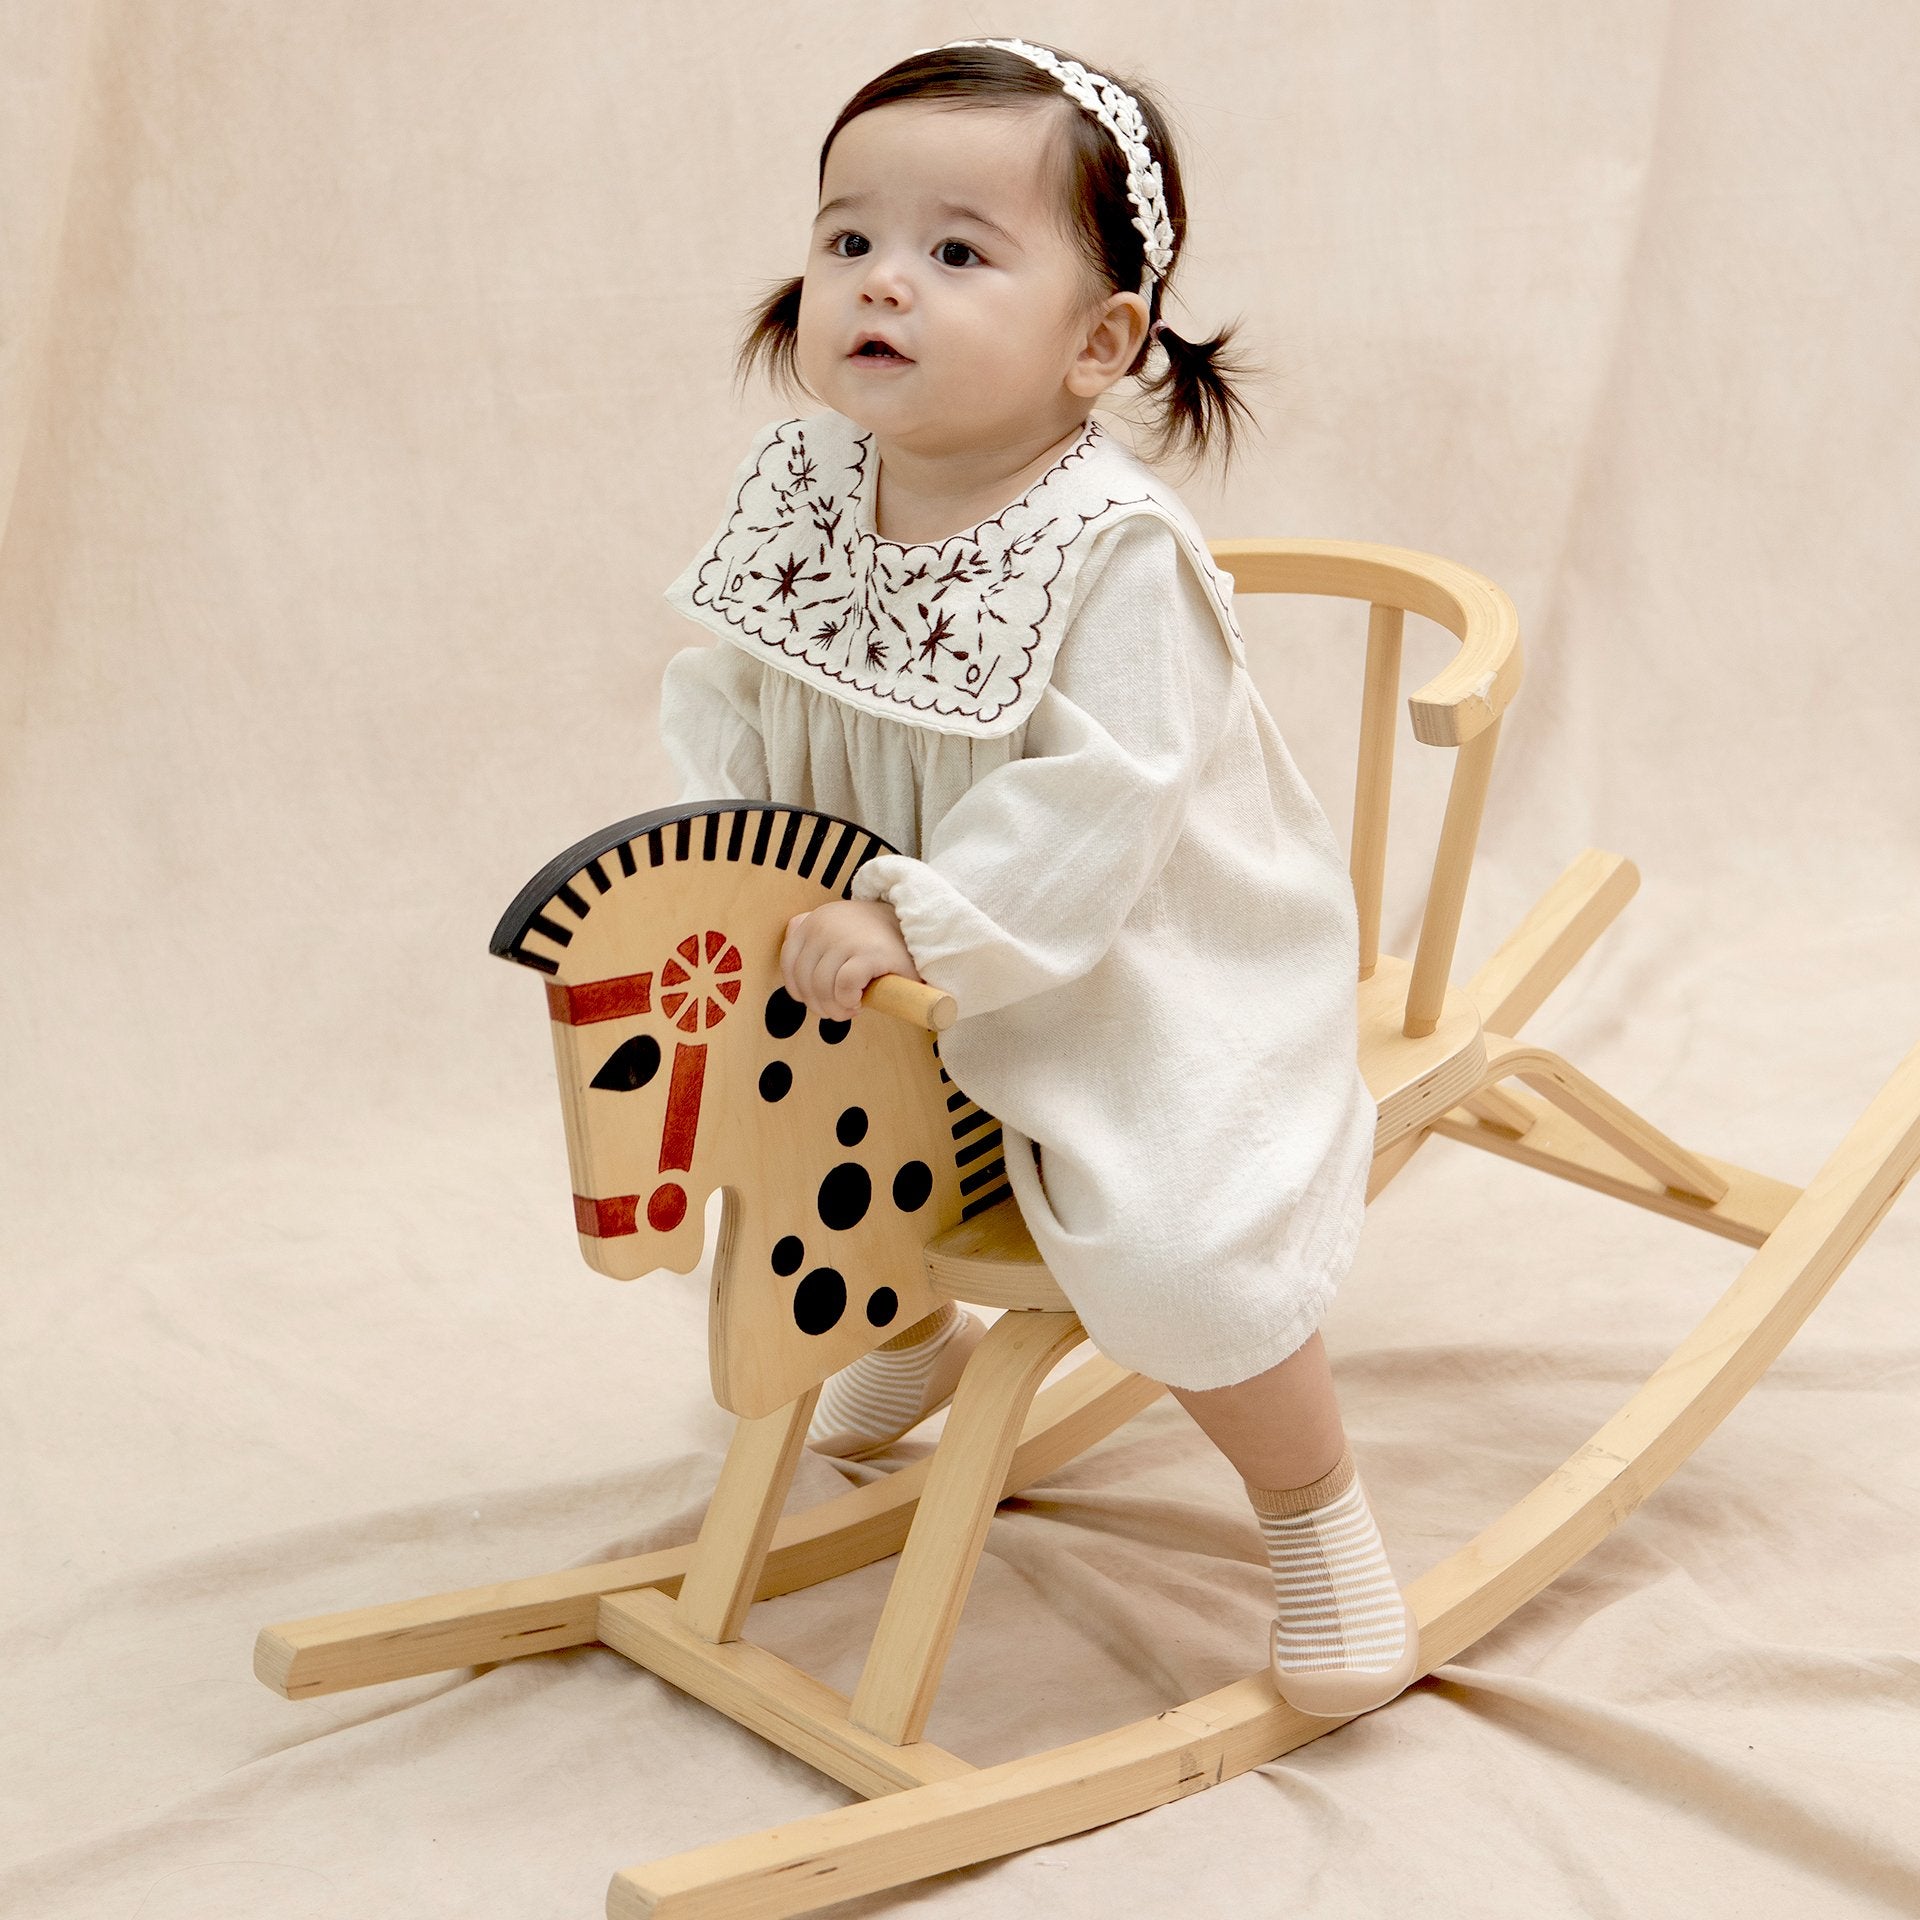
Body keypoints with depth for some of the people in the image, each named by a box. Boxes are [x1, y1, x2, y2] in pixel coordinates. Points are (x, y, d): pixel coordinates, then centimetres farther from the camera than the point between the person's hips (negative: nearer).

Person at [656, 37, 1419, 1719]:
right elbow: (728, 697, 3)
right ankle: (911, 1331, 44)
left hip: (1137, 968, -7)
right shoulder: (800, 493, -6)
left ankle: (1317, 1513, 8)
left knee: (1175, 1252, -23)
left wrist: (914, 921, -35)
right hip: (884, 966, 7)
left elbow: (1095, 811, -32)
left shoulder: (1117, 553, -27)